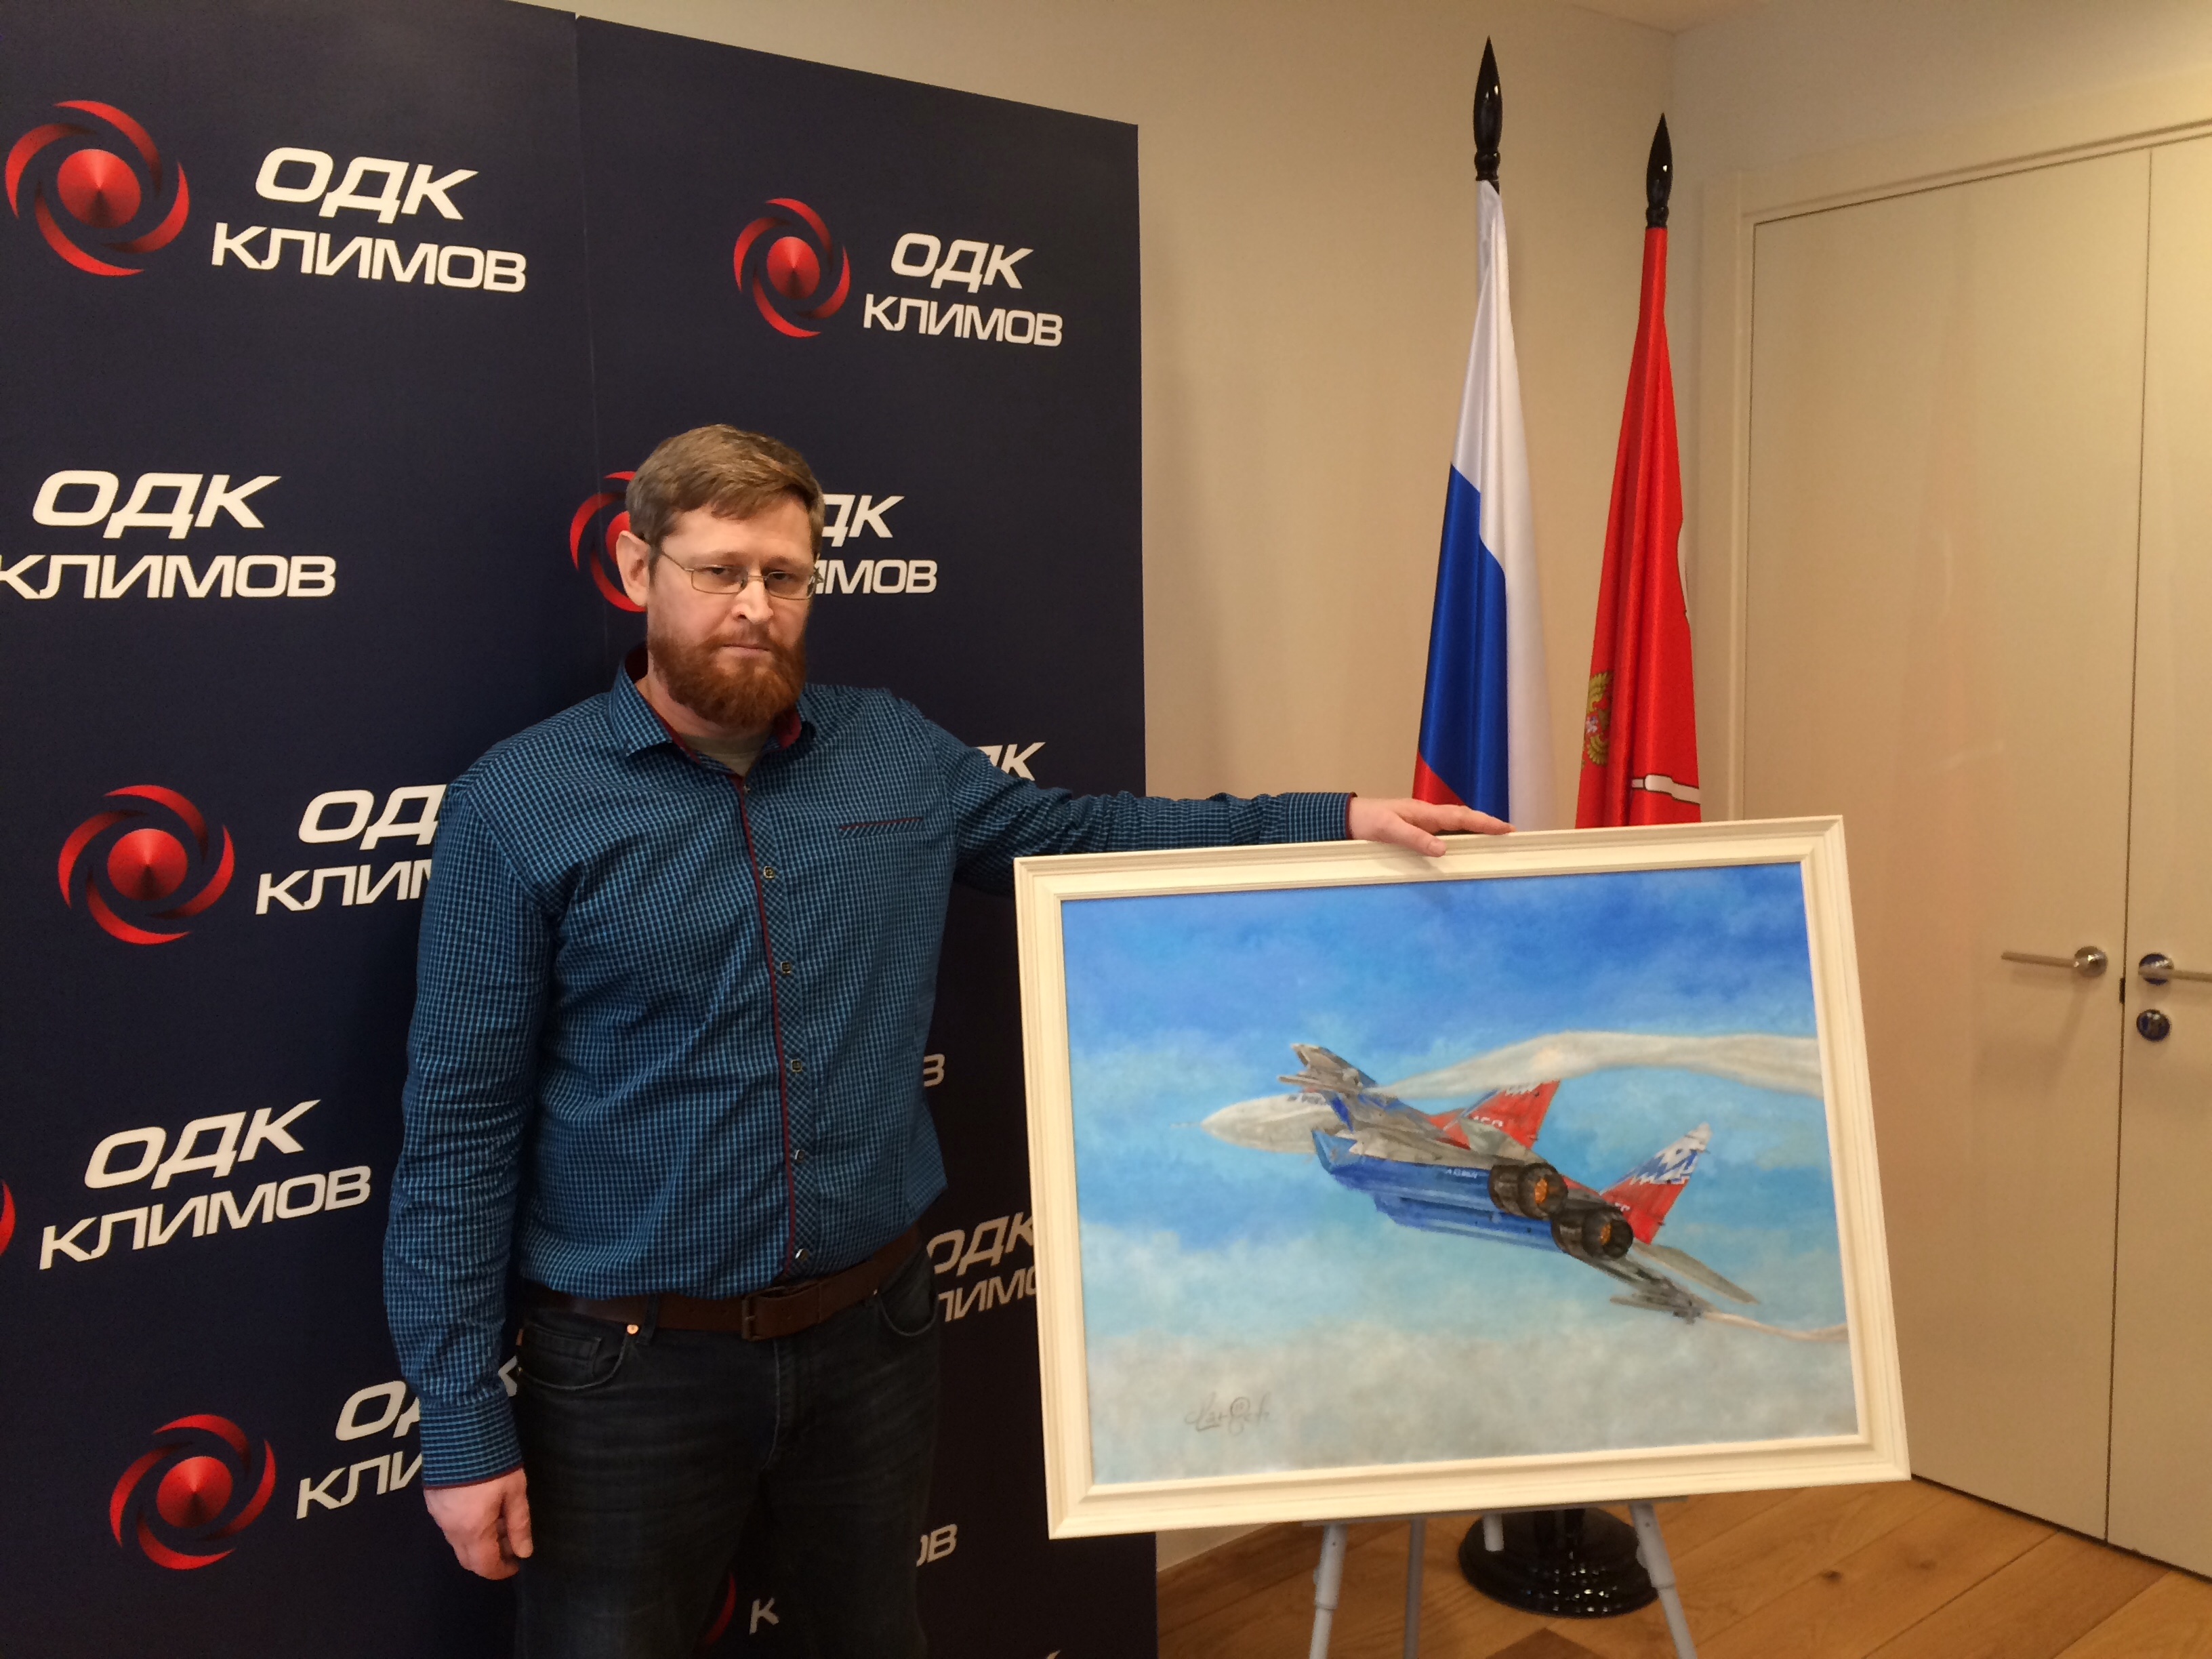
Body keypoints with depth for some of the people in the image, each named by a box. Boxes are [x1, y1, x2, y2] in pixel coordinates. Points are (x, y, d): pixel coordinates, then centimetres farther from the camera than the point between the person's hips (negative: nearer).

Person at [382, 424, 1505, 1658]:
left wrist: (1334, 820, 4)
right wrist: (464, 1421, -10)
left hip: (874, 1327, 4)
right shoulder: (520, 804, -11)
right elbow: (461, 1126, -9)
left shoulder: (896, 754, 1)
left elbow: (1081, 832, 12)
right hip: (634, 1360, -3)